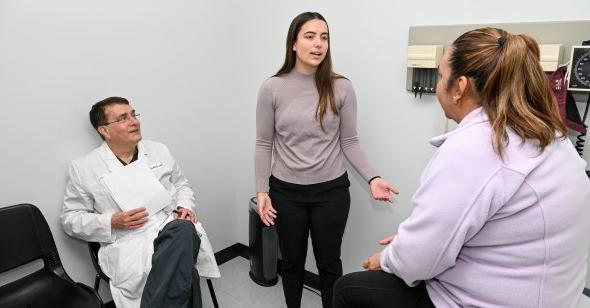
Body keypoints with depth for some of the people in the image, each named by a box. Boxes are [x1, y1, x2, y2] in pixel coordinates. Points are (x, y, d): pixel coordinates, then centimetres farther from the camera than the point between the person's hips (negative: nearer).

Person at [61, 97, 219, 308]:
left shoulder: (159, 150, 15)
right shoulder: (84, 168, 5)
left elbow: (181, 185, 24)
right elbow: (70, 218, 9)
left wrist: (185, 207, 0)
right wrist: (112, 222, -9)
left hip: (173, 227, 4)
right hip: (128, 243, -4)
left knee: (182, 230, -36)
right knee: (183, 272, -35)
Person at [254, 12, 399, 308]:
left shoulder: (341, 88, -6)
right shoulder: (272, 88, -6)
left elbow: (349, 142, 0)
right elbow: (264, 145, -1)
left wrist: (372, 178, -13)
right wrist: (262, 191, -5)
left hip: (332, 190, 0)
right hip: (286, 191, 1)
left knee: (329, 262, 15)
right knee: (292, 261, 18)